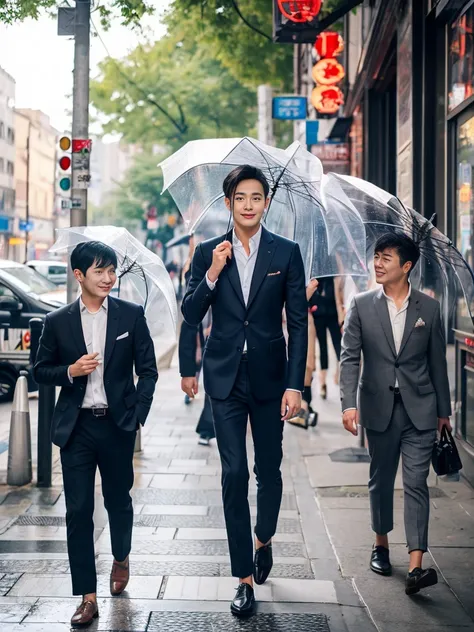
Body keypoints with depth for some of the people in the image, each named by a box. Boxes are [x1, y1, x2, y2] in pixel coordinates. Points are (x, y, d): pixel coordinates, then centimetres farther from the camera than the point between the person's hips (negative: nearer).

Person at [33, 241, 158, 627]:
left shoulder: (131, 315, 0)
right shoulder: (58, 322, 2)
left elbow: (147, 369, 2)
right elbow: (41, 371, 8)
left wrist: (138, 415, -6)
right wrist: (70, 371, -11)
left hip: (118, 424, 0)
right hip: (77, 426, 0)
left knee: (118, 500, 15)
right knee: (79, 511, -1)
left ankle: (121, 558, 44)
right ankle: (88, 598, 4)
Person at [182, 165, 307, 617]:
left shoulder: (286, 253, -1)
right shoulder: (208, 253, 3)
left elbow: (298, 323, -2)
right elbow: (190, 315, 0)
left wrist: (295, 385, -8)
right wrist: (212, 275, -15)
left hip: (269, 376, 0)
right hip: (225, 377, 0)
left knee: (269, 469, 11)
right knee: (234, 473, -2)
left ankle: (263, 539, 40)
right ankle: (245, 577, 5)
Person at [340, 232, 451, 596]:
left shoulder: (429, 308, 1)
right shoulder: (362, 306, 0)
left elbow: (437, 361, 6)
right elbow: (350, 358, -5)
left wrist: (444, 410, 10)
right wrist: (349, 404, -16)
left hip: (419, 410, -1)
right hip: (378, 409, 1)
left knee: (416, 483, -7)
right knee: (381, 480, 14)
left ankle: (416, 567, -11)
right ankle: (381, 545, 34)